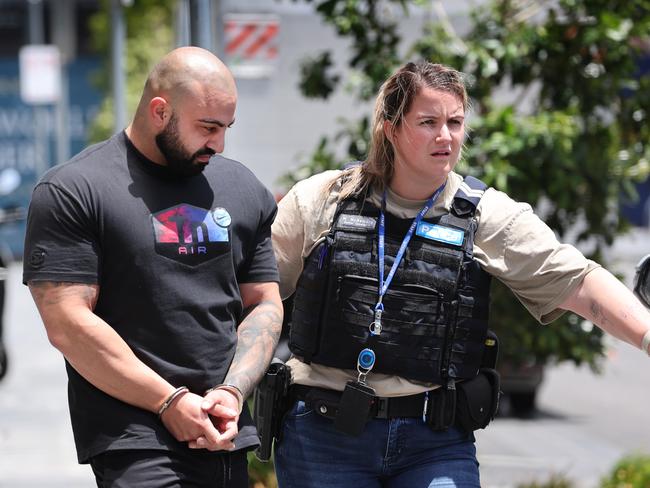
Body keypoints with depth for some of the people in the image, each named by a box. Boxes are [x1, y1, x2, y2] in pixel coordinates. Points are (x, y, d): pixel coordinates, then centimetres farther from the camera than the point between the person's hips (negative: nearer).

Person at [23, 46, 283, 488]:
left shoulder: (243, 189, 13)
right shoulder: (72, 191, -5)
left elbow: (264, 306, 15)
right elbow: (68, 324, -11)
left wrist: (232, 392, -2)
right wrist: (170, 402, -12)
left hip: (227, 440, 6)